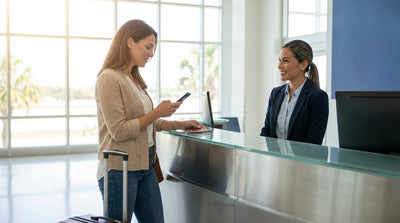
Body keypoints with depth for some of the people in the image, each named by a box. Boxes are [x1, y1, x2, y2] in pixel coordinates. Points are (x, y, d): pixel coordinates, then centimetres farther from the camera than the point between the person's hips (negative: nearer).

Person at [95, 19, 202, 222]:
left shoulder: (134, 80, 15)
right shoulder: (109, 79, -13)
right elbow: (119, 131, -18)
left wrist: (180, 125, 13)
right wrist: (157, 112, -15)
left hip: (145, 167, 9)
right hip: (120, 170, -8)